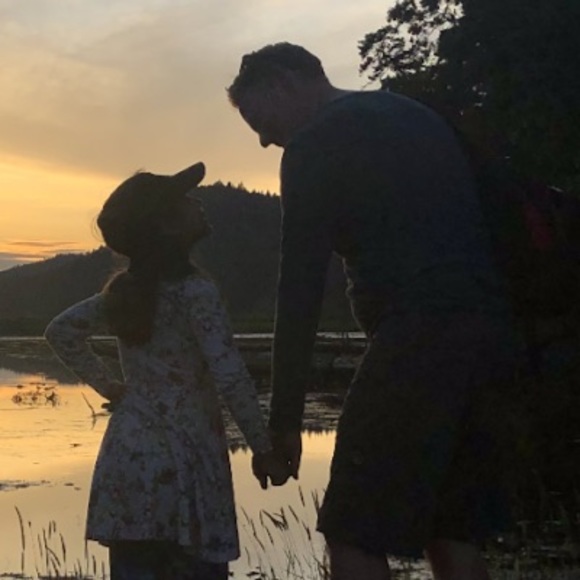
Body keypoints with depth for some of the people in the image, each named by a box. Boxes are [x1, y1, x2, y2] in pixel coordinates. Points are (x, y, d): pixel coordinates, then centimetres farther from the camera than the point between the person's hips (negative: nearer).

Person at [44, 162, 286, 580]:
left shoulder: (124, 292, 8)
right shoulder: (196, 293, -12)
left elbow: (61, 331, 17)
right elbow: (231, 379, -17)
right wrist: (263, 447, -7)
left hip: (126, 458, 6)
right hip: (183, 464, -6)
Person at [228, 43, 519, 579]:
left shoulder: (315, 146, 0)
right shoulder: (420, 118, 25)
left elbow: (301, 286, -6)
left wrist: (285, 416, -4)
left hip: (419, 337, -8)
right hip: (489, 331, 8)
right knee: (453, 536, 12)